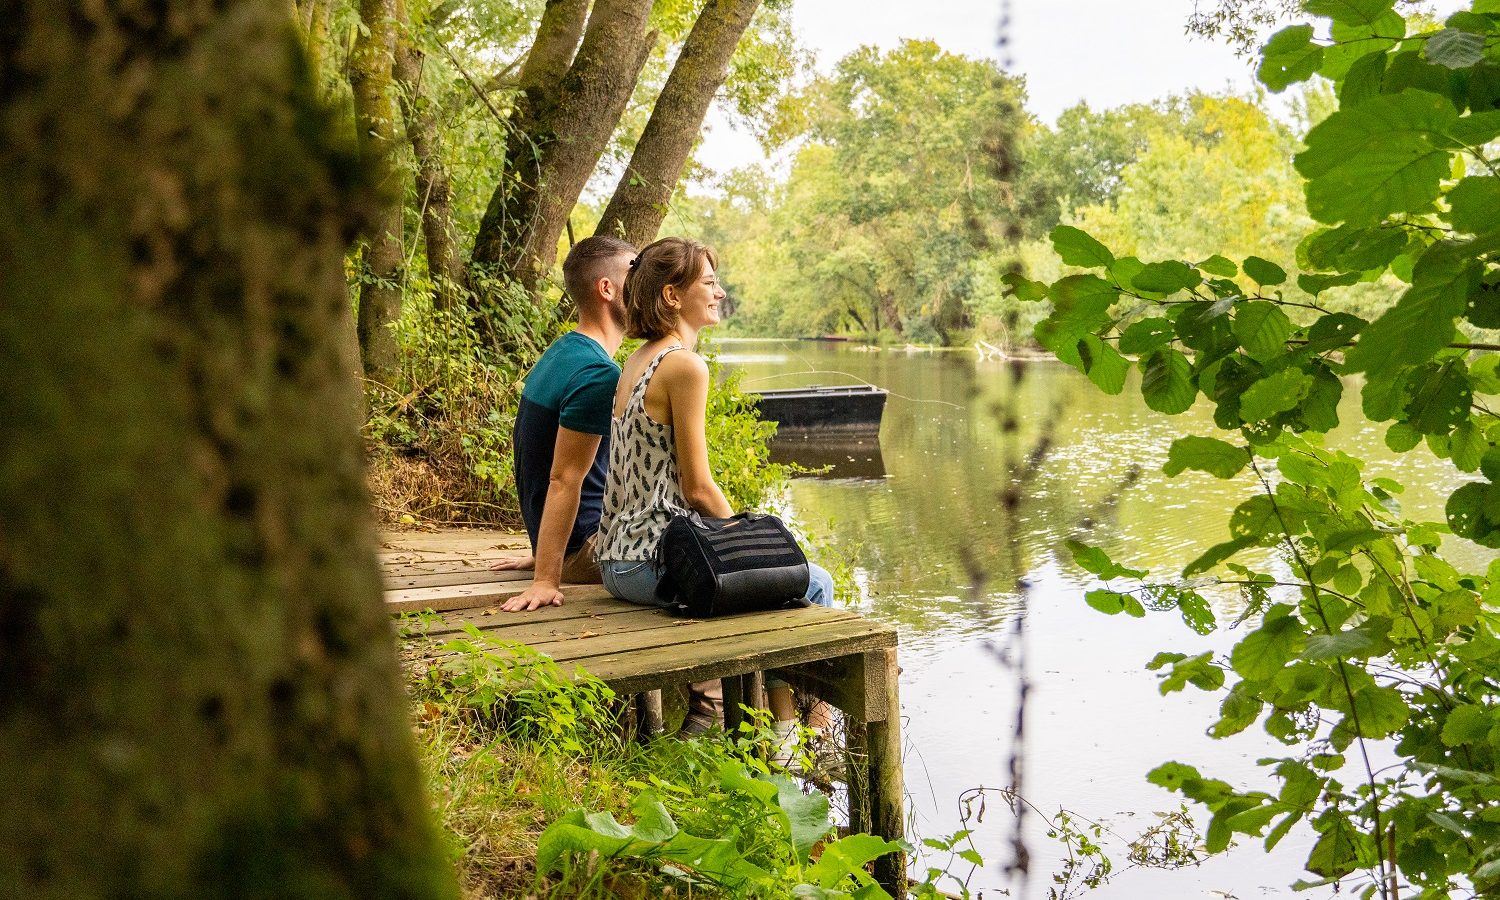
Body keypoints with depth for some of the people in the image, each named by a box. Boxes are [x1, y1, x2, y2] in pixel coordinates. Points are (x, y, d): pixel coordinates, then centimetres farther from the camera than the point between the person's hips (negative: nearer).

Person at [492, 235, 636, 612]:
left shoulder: (563, 353, 11)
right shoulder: (598, 374, -19)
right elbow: (565, 479, -23)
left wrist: (544, 552, 23)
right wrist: (546, 581, -24)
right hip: (587, 548, -9)